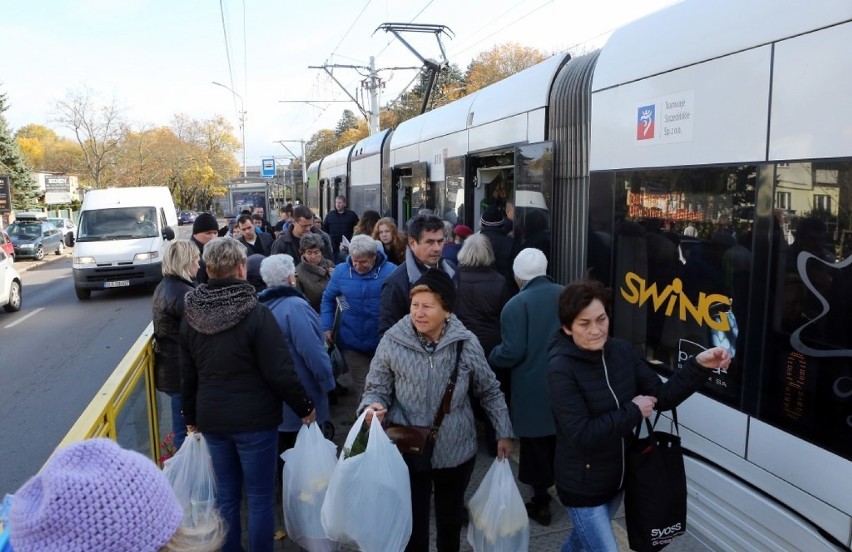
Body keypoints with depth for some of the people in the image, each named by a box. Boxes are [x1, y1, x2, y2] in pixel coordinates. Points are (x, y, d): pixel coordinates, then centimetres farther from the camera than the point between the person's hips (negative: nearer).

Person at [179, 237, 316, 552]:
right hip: (254, 419, -5)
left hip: (211, 418, 5)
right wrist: (305, 408, -4)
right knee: (260, 497, 8)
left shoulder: (191, 315, -1)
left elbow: (188, 375, 8)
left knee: (226, 495, 17)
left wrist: (191, 417, 20)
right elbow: (280, 373, -18)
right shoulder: (256, 314, -18)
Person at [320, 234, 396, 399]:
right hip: (352, 343, 1)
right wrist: (326, 328, 0)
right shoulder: (341, 271, -6)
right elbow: (327, 299, 7)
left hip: (383, 343, -1)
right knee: (363, 388, 13)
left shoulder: (390, 271, -12)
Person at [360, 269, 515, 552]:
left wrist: (503, 433, 4)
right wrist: (373, 406, -25)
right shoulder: (392, 342, -13)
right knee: (412, 526, 7)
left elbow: (489, 391, 3)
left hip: (457, 451, 2)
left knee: (451, 519, 24)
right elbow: (376, 388, -3)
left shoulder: (466, 342, -9)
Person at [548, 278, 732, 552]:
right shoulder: (561, 369, -26)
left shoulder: (620, 350, -7)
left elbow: (662, 396, -4)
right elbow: (581, 435, -30)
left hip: (617, 476, 7)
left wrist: (698, 366, -17)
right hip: (583, 486, -6)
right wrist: (633, 411, -23)